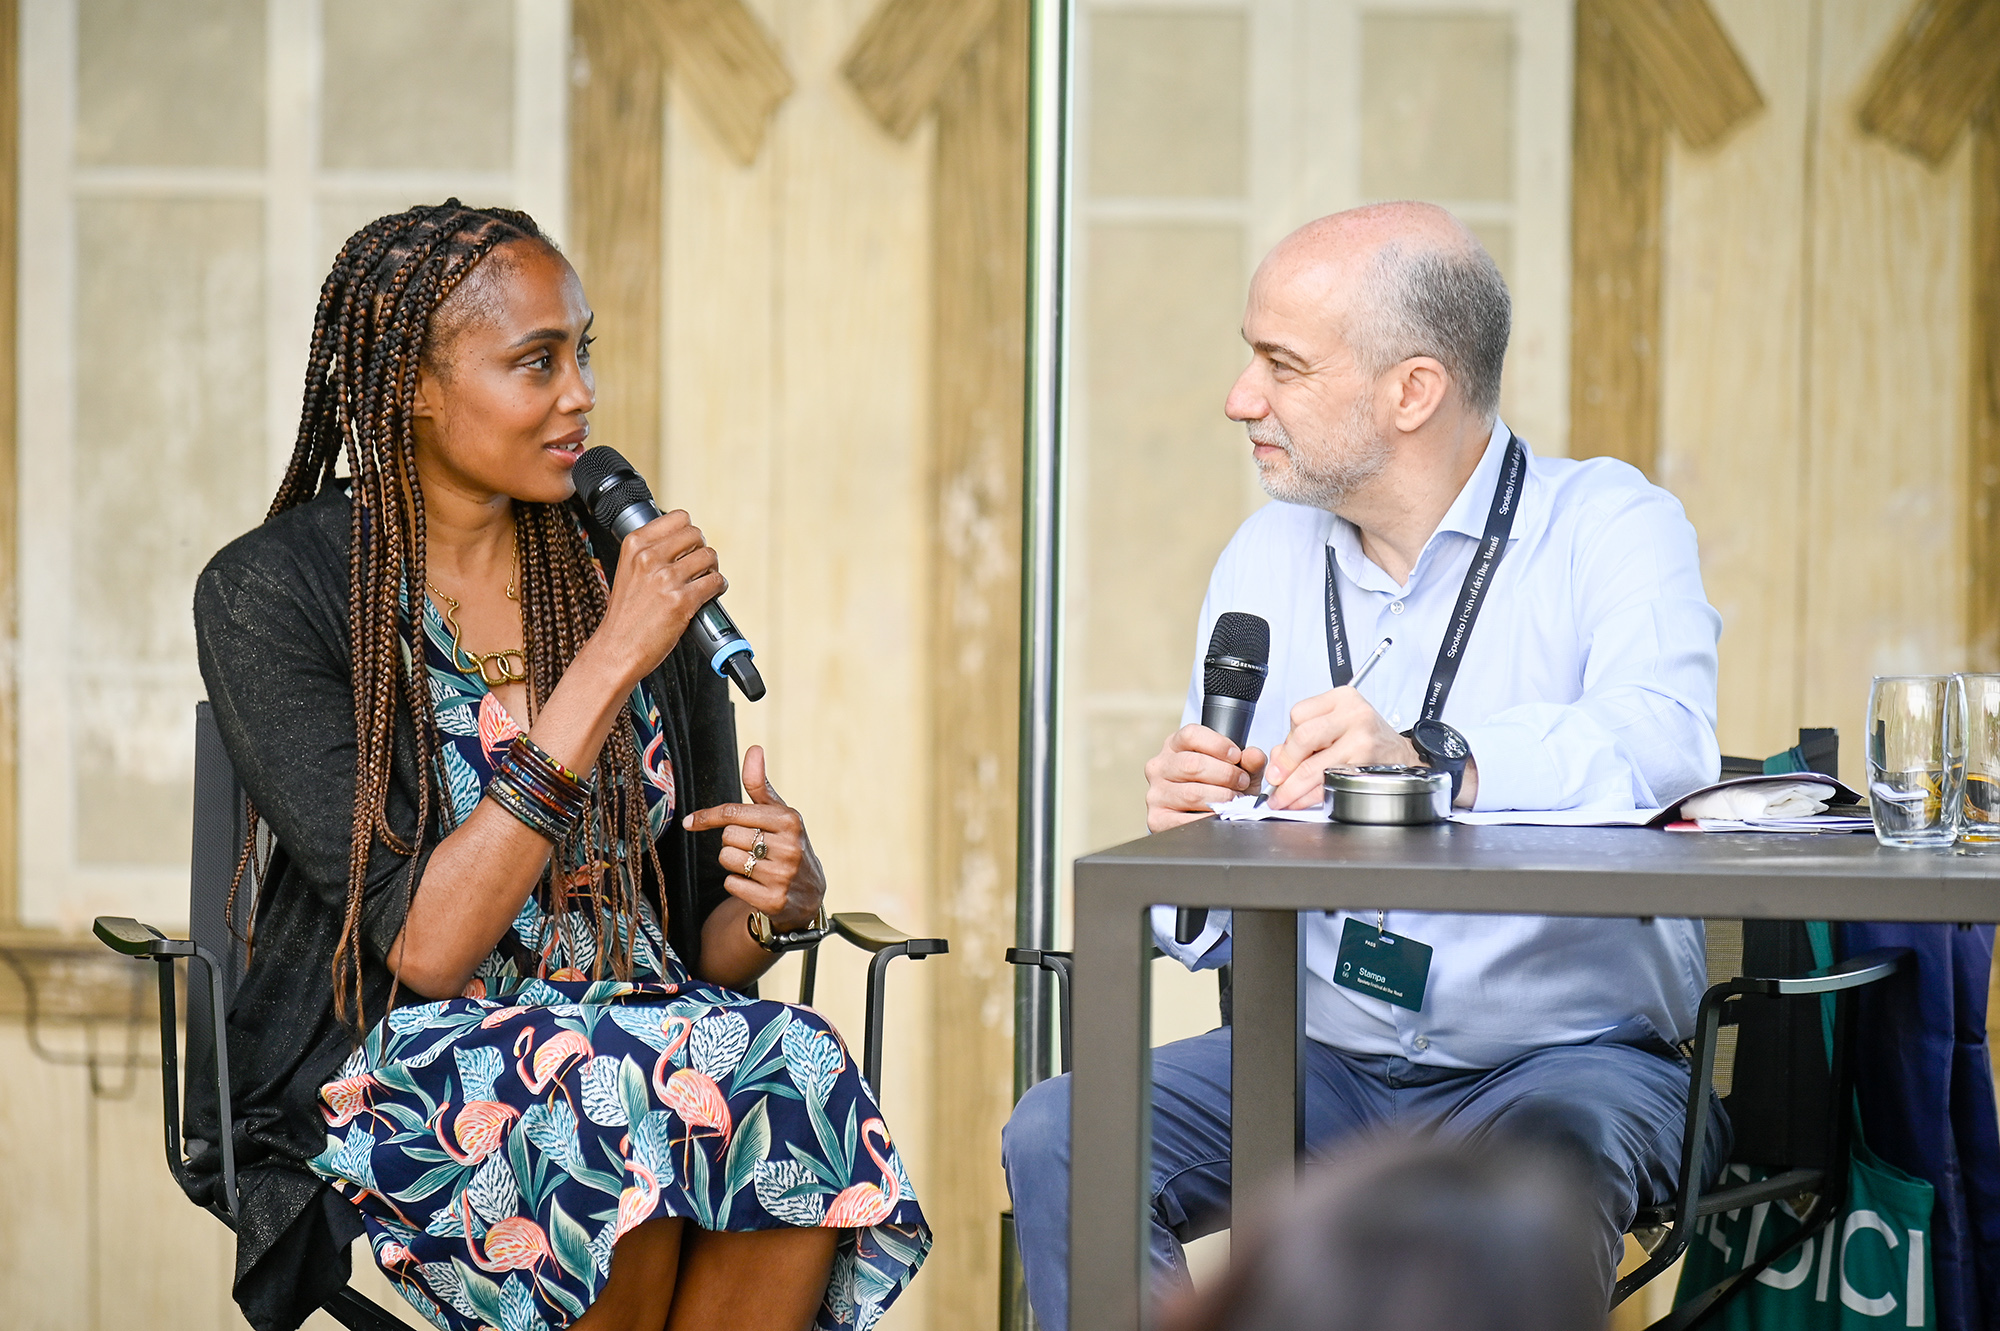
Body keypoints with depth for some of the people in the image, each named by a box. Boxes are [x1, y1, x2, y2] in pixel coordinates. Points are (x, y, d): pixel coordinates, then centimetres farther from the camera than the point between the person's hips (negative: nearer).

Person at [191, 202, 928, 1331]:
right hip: (395, 1064, -4)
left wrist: (786, 896, -13)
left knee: (796, 1073, -31)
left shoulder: (627, 569, 8)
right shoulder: (270, 593, -6)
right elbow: (424, 947, -16)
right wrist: (607, 663, -19)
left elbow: (704, 946, 13)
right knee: (611, 1107, -37)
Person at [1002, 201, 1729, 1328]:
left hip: (1569, 1053, -4)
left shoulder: (1606, 528, -4)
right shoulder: (1267, 558, 11)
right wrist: (1195, 833, -16)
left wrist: (1431, 763, -44)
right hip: (1319, 1057, 5)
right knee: (1058, 1140, -19)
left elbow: (1663, 745, -27)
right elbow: (1211, 931, 9)